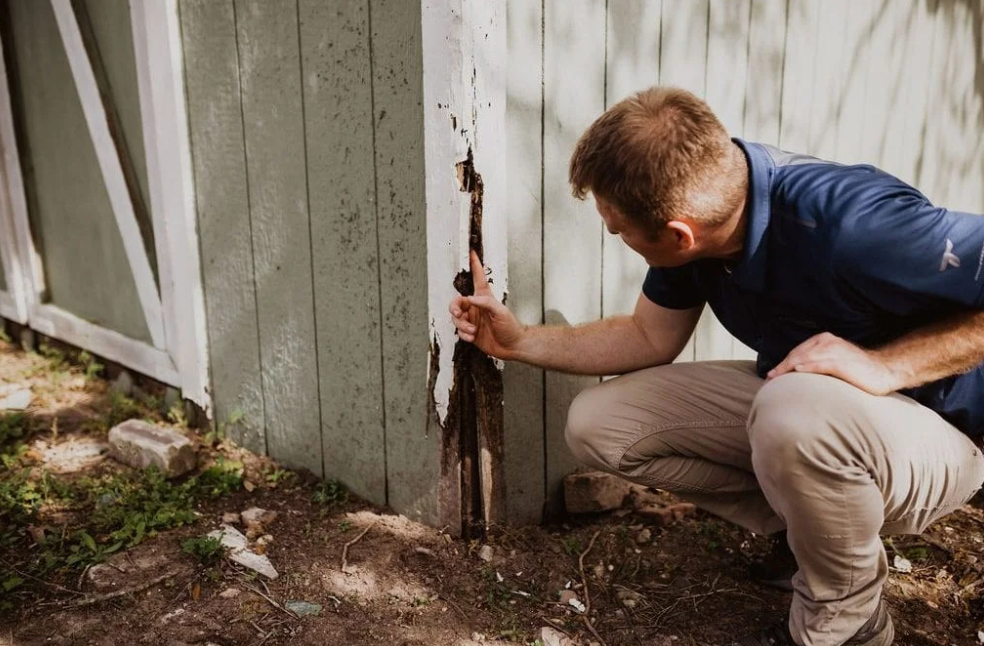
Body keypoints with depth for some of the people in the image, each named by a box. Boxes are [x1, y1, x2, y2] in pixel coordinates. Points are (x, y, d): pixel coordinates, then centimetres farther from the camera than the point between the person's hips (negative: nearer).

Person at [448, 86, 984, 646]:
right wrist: (521, 341, -1)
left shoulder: (853, 224, -35)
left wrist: (887, 364, -33)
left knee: (797, 410, -40)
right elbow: (651, 338, 3)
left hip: (928, 431, -6)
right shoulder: (697, 204, -12)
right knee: (597, 424, -4)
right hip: (784, 400, 7)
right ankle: (814, 525, 6)